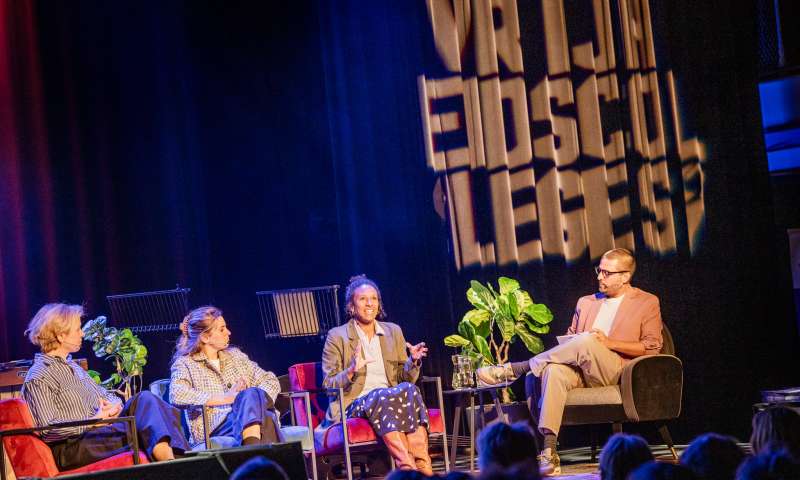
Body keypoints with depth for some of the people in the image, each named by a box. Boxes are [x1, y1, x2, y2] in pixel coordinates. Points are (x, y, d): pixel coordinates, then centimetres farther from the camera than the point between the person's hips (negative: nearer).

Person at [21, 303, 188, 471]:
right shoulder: (37, 378, -6)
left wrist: (115, 404, 0)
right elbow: (49, 429, -16)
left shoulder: (73, 367, 23)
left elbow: (105, 395, 25)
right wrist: (93, 421, -15)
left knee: (145, 399, -17)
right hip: (73, 445, -8)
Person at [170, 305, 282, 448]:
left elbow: (270, 380, 20)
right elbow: (176, 395, -11)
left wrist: (255, 399, -4)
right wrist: (226, 398, -15)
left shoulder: (235, 355, 27)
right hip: (216, 429, -4)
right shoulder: (185, 364, 10)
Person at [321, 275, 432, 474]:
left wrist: (413, 361, -3)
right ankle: (409, 467, -46)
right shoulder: (337, 336, 5)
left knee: (409, 389, -30)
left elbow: (406, 378, 19)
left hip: (389, 398, 4)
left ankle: (422, 465, -44)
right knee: (384, 396, -36)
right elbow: (328, 385, 1)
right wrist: (351, 371, -18)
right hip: (354, 405, -4)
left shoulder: (393, 332, 18)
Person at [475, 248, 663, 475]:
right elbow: (570, 336, 29)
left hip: (618, 372, -4)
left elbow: (652, 347, 2)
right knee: (554, 370, -34)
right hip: (579, 371, 4)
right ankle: (549, 453, -42)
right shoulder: (586, 303, 28)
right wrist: (568, 343, 4)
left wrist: (609, 343, -8)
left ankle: (513, 370, -27)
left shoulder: (647, 303, 12)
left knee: (585, 342, -36)